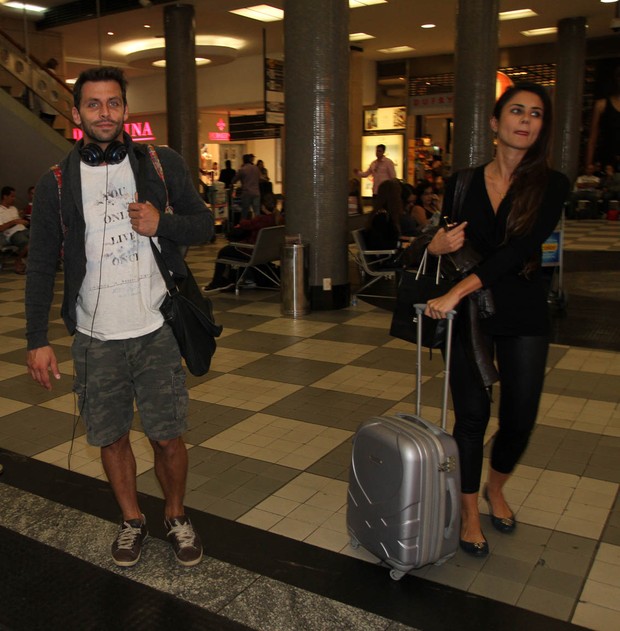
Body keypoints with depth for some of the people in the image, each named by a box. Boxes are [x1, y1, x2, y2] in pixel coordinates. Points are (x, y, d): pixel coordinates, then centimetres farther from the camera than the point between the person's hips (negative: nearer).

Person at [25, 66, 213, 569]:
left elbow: (204, 224, 7)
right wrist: (38, 341, -2)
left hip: (156, 330, -1)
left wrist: (162, 223, -14)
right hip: (95, 338, 1)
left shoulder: (163, 165, 2)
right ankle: (132, 519, 35)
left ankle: (176, 516, 31)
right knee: (111, 437, 12)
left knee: (167, 436, 6)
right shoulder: (57, 182, 2)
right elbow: (41, 266, 4)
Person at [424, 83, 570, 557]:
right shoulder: (464, 183, 1)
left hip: (523, 314, 0)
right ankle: (469, 512, 21)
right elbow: (443, 245, 7)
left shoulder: (551, 185, -5)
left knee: (520, 416, 5)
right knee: (472, 413, 2)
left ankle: (495, 489, 36)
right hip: (465, 313, 0)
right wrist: (436, 246, -19)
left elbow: (521, 249, -19)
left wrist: (458, 291, -28)